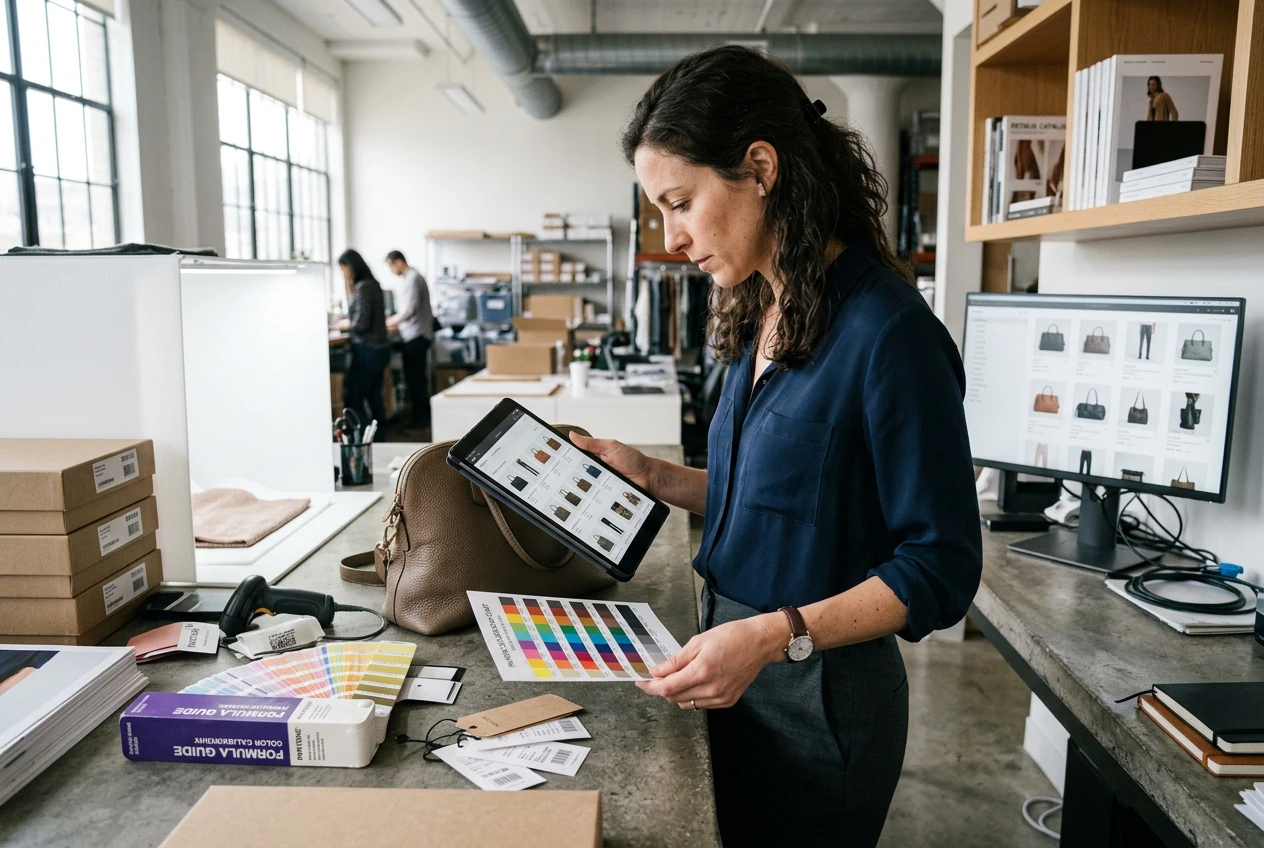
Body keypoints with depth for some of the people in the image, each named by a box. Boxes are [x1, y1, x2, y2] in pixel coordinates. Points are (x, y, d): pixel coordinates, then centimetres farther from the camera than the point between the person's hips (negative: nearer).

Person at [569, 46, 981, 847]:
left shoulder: (886, 332, -22)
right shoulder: (766, 317, 3)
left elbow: (941, 569, -19)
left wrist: (776, 634, -28)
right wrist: (653, 476, 2)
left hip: (822, 697, -8)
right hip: (738, 672, 8)